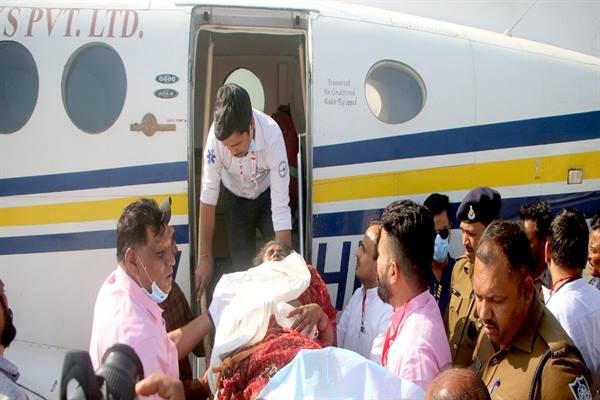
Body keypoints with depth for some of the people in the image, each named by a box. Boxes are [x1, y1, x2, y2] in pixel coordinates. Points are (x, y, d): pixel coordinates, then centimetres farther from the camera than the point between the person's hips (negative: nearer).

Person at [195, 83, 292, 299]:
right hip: (236, 198, 1)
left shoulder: (271, 134, -39)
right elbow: (208, 196, -25)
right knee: (241, 267, -1)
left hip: (267, 194, -1)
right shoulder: (217, 135, -35)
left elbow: (280, 208, -38)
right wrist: (205, 257, -21)